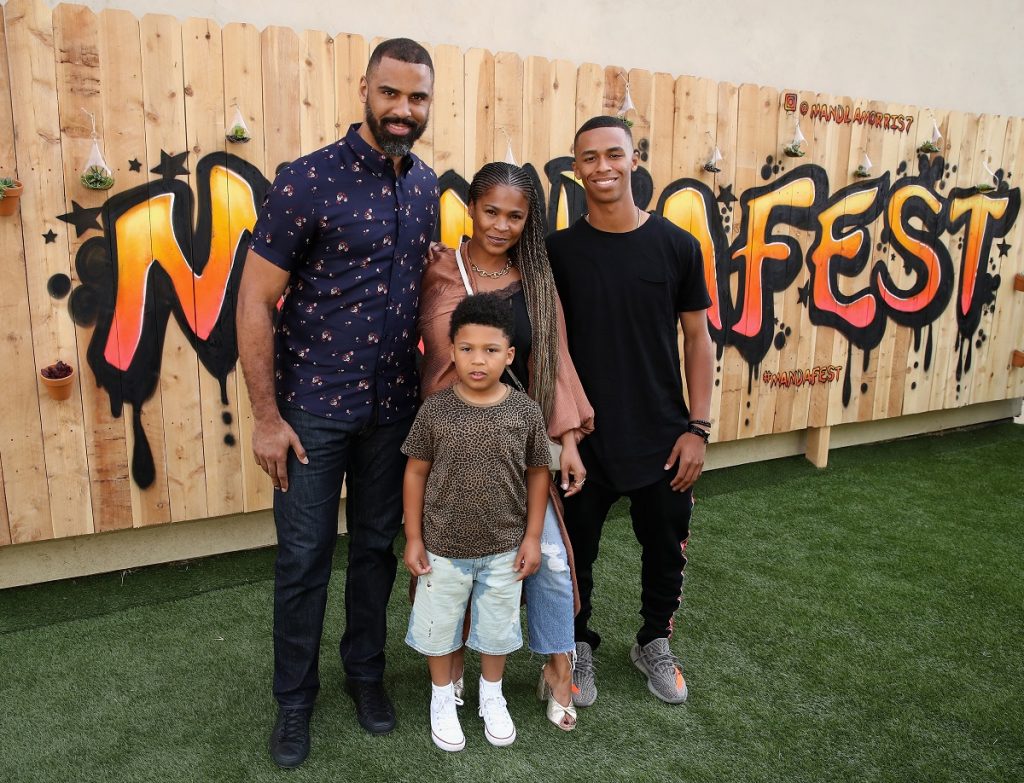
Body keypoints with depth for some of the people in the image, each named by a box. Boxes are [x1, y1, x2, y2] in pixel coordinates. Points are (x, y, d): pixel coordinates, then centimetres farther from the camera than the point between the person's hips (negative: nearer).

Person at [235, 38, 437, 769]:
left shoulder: (427, 185, 5)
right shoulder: (307, 180, -12)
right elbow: (255, 301, -10)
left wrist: (432, 382, 9)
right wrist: (266, 416, -11)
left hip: (394, 406, 5)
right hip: (313, 406, -4)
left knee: (378, 545, 16)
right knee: (304, 557, 7)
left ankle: (366, 672, 37)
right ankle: (295, 696, 29)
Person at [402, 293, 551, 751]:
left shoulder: (526, 411, -11)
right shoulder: (435, 410, -13)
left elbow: (537, 474, -2)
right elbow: (416, 472, -5)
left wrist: (532, 537, -1)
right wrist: (413, 538, -4)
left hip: (504, 548, 1)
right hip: (443, 547, 0)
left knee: (497, 627, 19)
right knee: (439, 626, 17)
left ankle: (492, 695, 45)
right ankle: (442, 697, 43)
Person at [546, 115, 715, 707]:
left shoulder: (676, 246, -3)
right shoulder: (559, 250, -4)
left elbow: (697, 338, 1)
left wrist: (698, 427, -3)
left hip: (661, 438, 1)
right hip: (582, 438, -1)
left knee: (666, 549, 16)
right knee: (575, 551, 12)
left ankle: (655, 643, 42)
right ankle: (579, 646, 38)